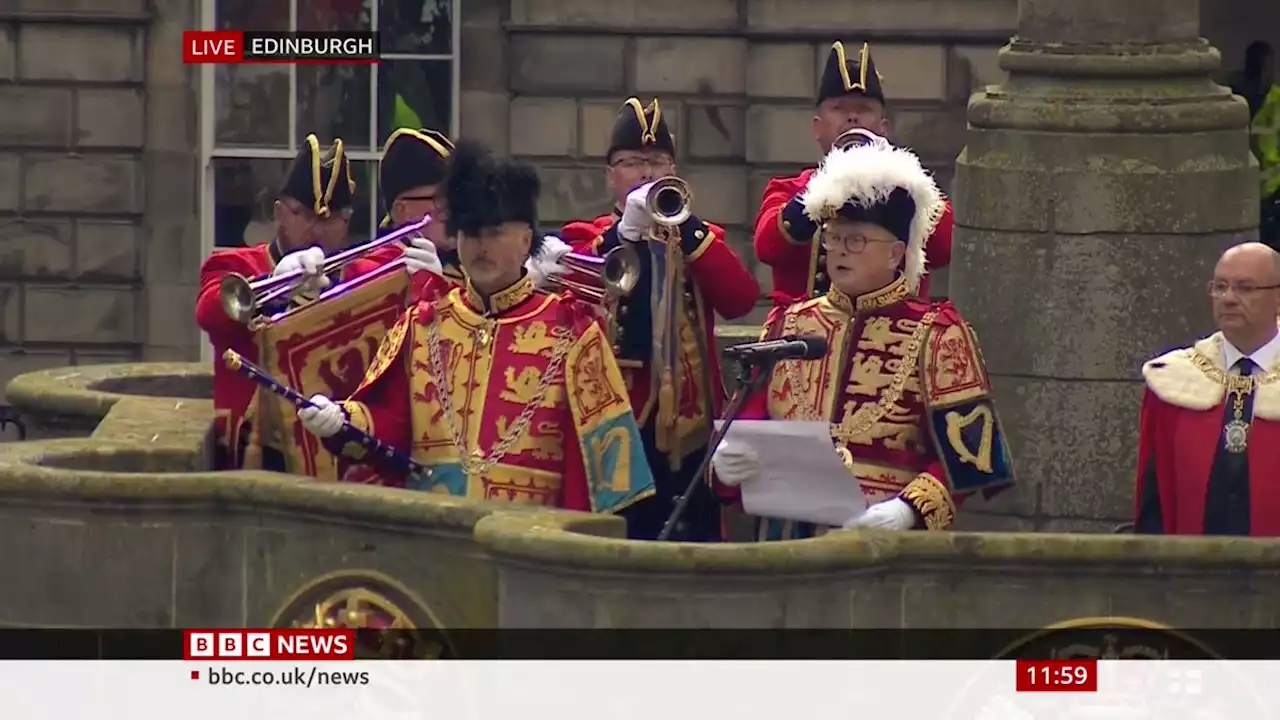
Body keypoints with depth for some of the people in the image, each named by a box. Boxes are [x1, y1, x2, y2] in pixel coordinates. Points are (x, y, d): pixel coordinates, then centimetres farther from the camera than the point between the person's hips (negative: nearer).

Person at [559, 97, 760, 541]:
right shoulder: (584, 238, 9)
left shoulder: (700, 240, 14)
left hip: (688, 427, 2)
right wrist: (624, 232, -18)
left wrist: (685, 225, -12)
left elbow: (741, 300, -4)